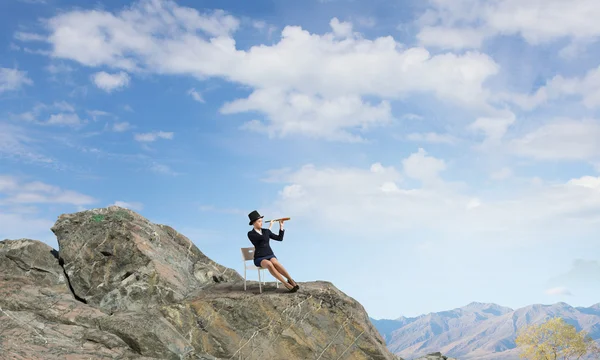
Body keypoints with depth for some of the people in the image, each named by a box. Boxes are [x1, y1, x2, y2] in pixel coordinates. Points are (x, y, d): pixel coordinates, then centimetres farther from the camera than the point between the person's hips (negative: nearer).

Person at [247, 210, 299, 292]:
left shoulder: (265, 231, 11)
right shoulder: (250, 234, -6)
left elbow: (280, 238, 8)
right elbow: (264, 238, -22)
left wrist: (281, 226, 0)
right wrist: (270, 226, -13)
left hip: (270, 256, 4)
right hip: (259, 259, -3)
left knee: (275, 263, -36)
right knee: (269, 264, -39)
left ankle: (290, 280, -34)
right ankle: (286, 284, -40)